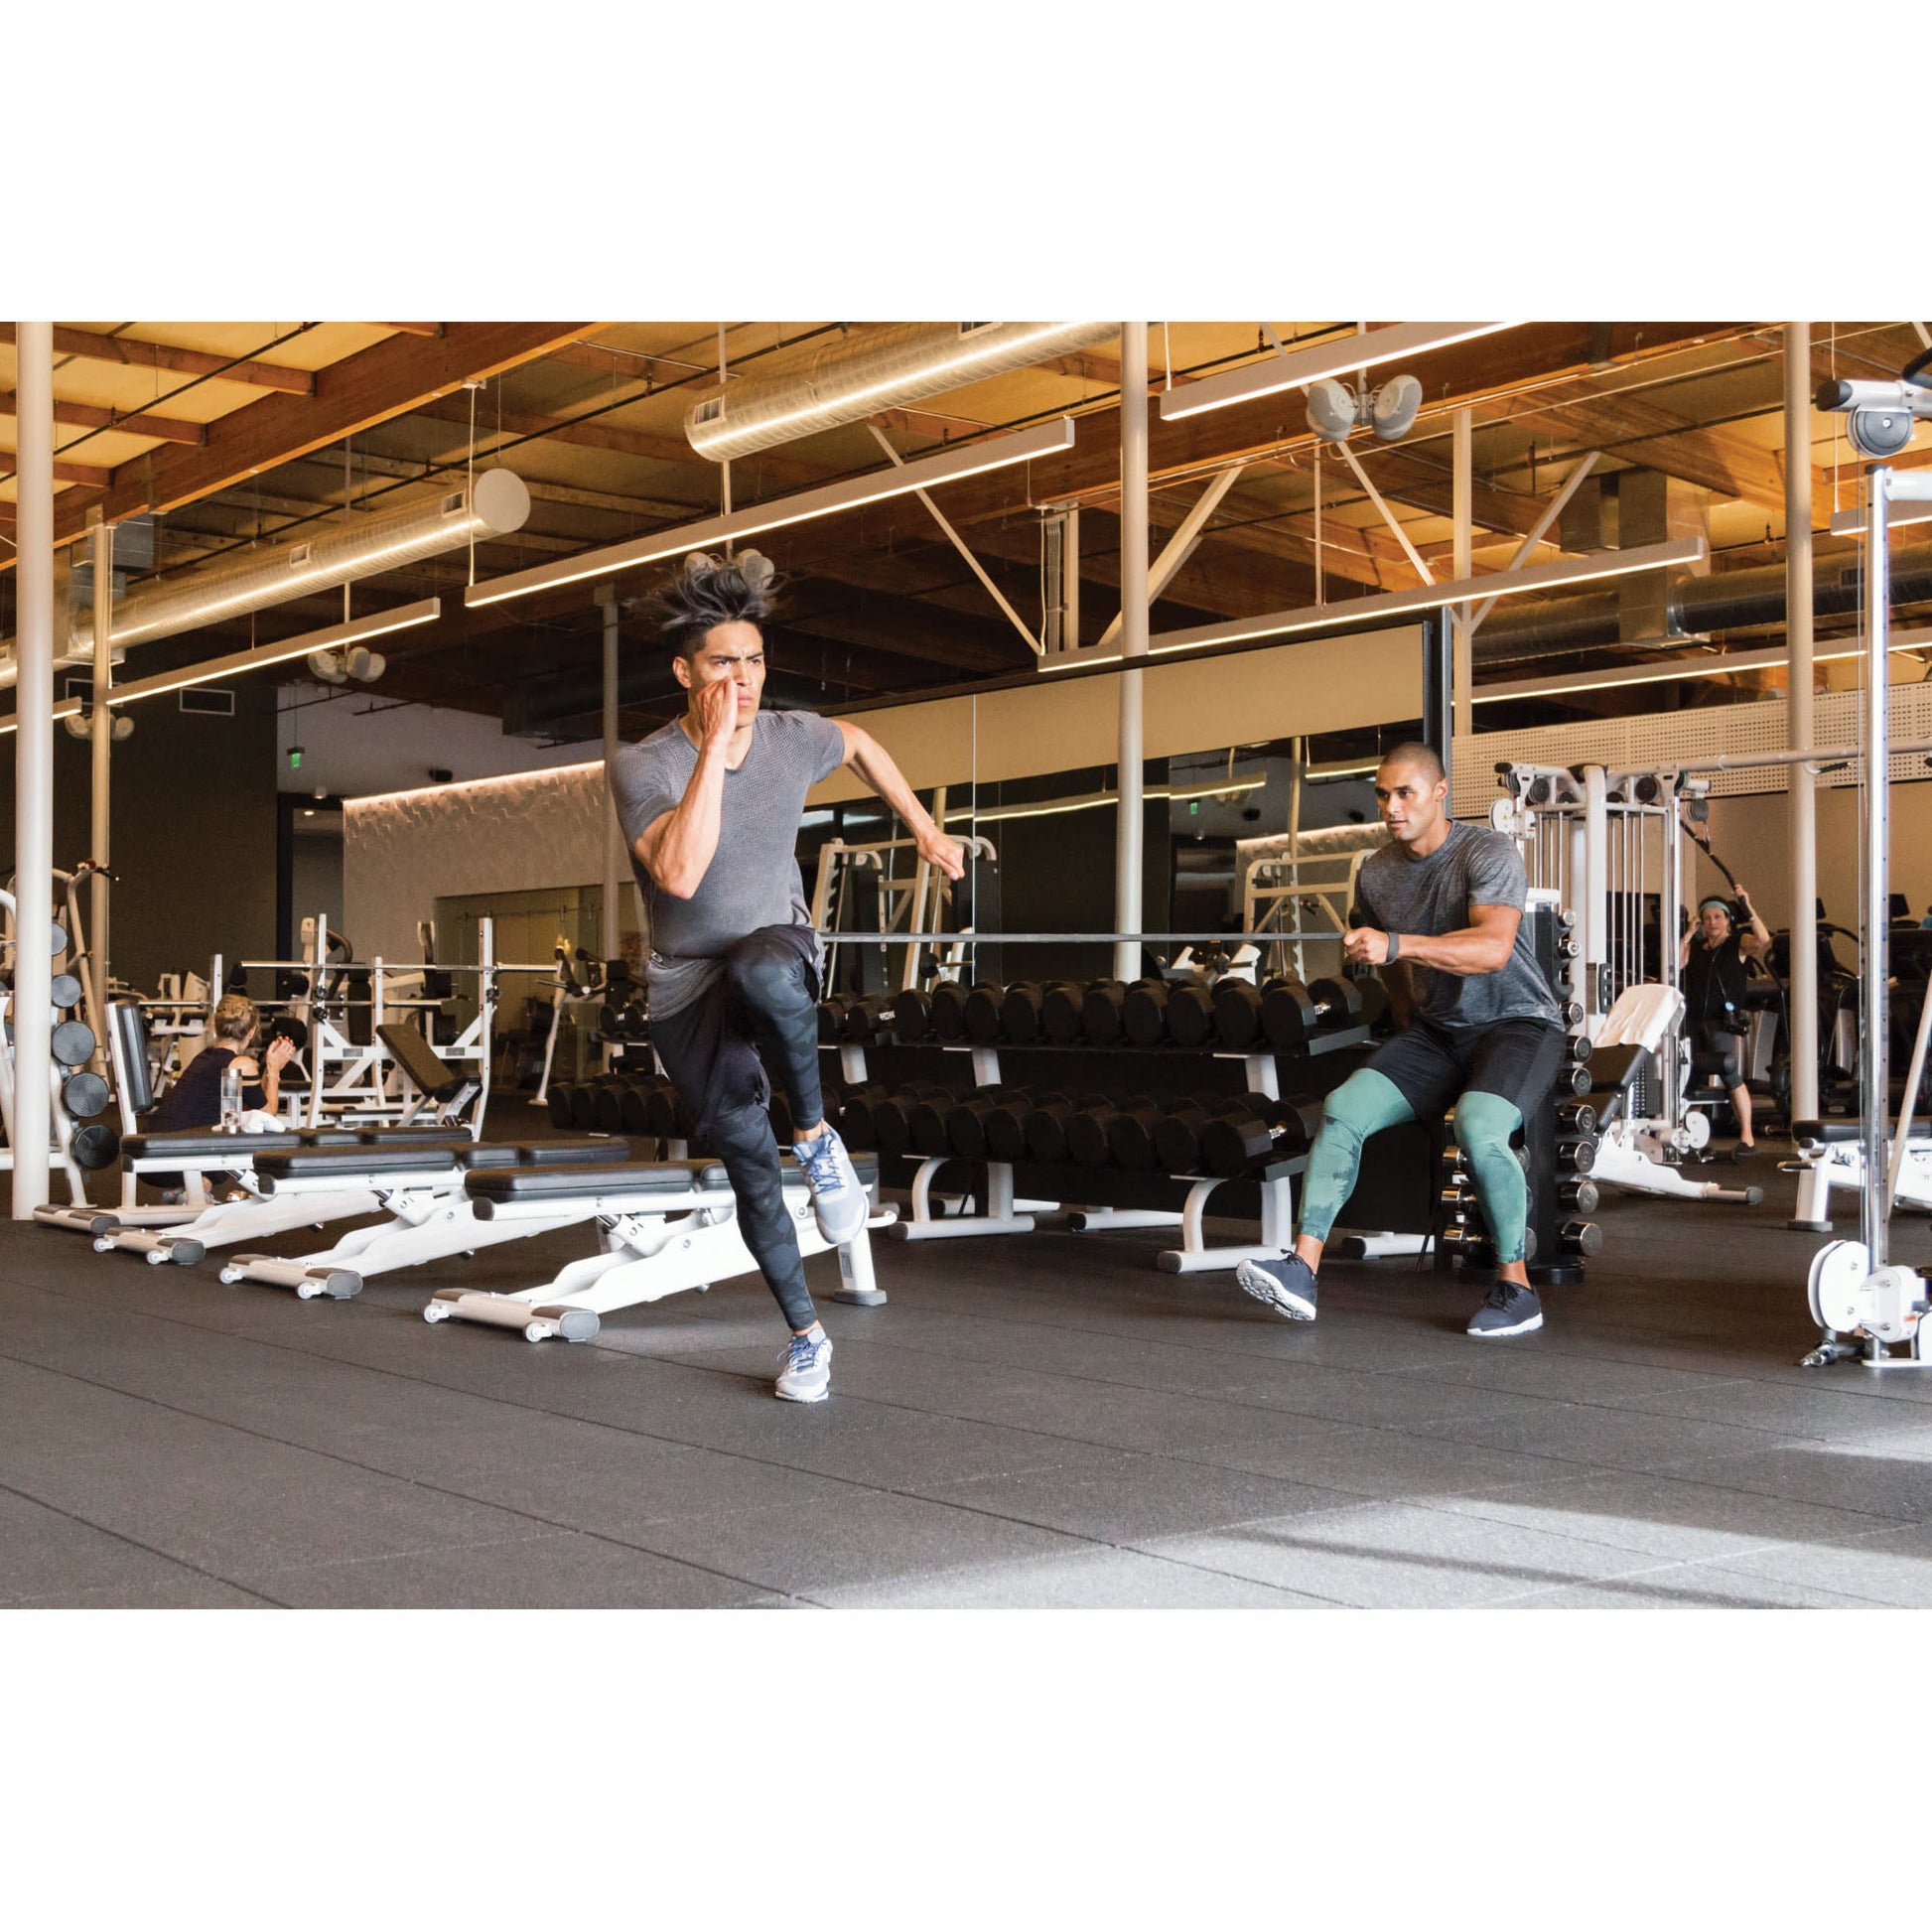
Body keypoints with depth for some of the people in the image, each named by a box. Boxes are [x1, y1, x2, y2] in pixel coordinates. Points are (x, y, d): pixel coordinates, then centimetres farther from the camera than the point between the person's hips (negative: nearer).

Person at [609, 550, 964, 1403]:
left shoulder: (793, 738, -9)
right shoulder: (642, 765, -18)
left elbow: (859, 744, 17)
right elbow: (679, 873, -37)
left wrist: (924, 827, 16)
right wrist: (715, 745, -37)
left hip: (778, 953, 0)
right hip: (689, 990, 0)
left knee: (765, 971, -40)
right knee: (750, 1170, 2)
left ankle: (816, 1135, -16)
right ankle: (806, 1335, 23)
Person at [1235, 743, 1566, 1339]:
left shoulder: (1488, 853, -17)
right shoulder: (1375, 875, 3)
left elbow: (1494, 948, -35)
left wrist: (1394, 945, -44)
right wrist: (1409, 1034, 21)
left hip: (1518, 1022, -6)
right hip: (1437, 1028, 6)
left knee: (1478, 1129, -34)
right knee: (1343, 1108, -16)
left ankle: (1516, 1289, -16)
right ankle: (1302, 1272, -19)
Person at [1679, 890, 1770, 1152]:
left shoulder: (1739, 944, 5)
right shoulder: (1695, 947, 17)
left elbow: (1763, 940, -14)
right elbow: (1675, 964, 1)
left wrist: (1748, 909, -16)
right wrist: (1689, 934, 1)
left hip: (1724, 1022, -5)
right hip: (1694, 1020, 5)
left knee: (1732, 1079, -12)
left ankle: (1746, 1138, -8)